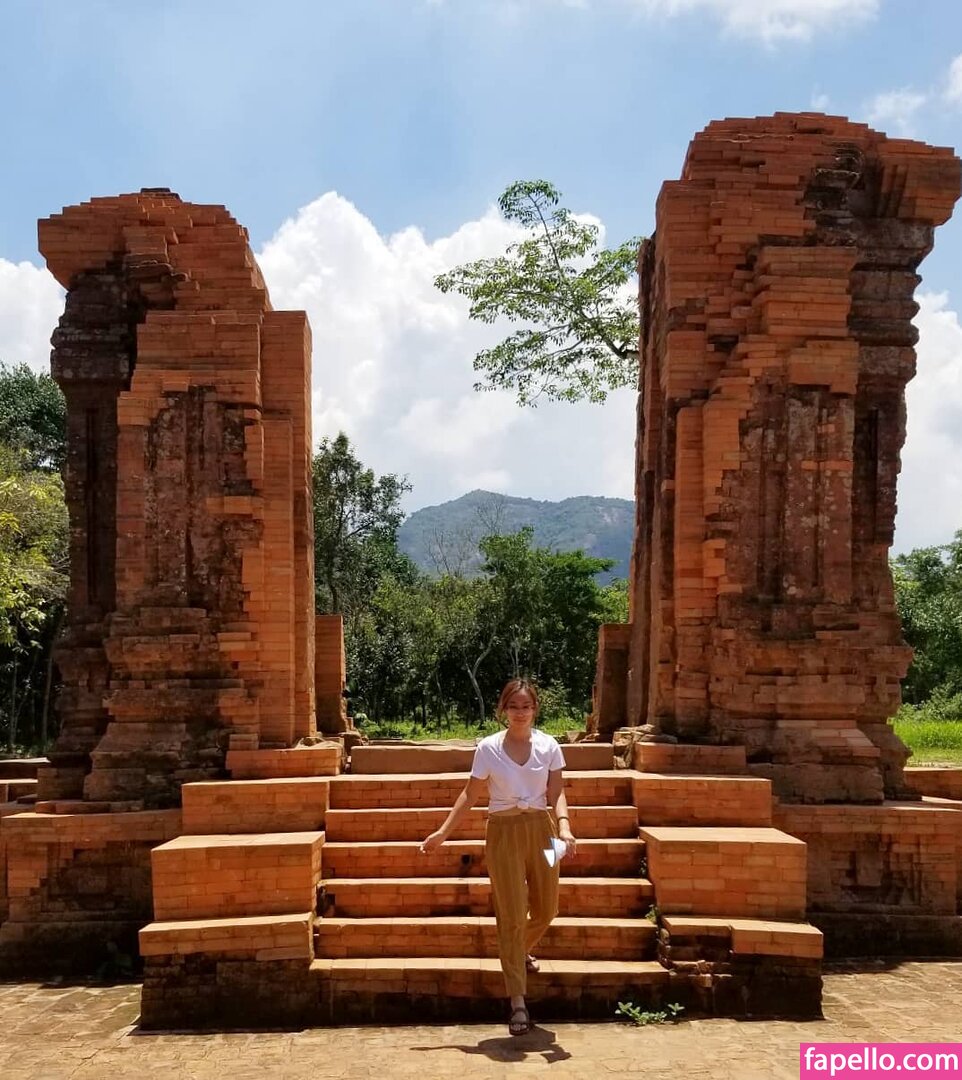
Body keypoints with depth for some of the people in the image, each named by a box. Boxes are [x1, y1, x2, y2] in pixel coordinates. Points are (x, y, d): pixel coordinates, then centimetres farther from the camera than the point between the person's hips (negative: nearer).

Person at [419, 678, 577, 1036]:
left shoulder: (548, 746, -1)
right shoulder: (488, 748, -5)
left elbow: (557, 793, -4)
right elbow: (470, 794, 0)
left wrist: (564, 826, -22)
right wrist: (443, 832, -5)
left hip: (541, 828, 3)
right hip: (503, 832, -2)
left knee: (546, 910, 12)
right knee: (511, 916, -2)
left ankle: (521, 953, 46)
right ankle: (518, 1003, 5)